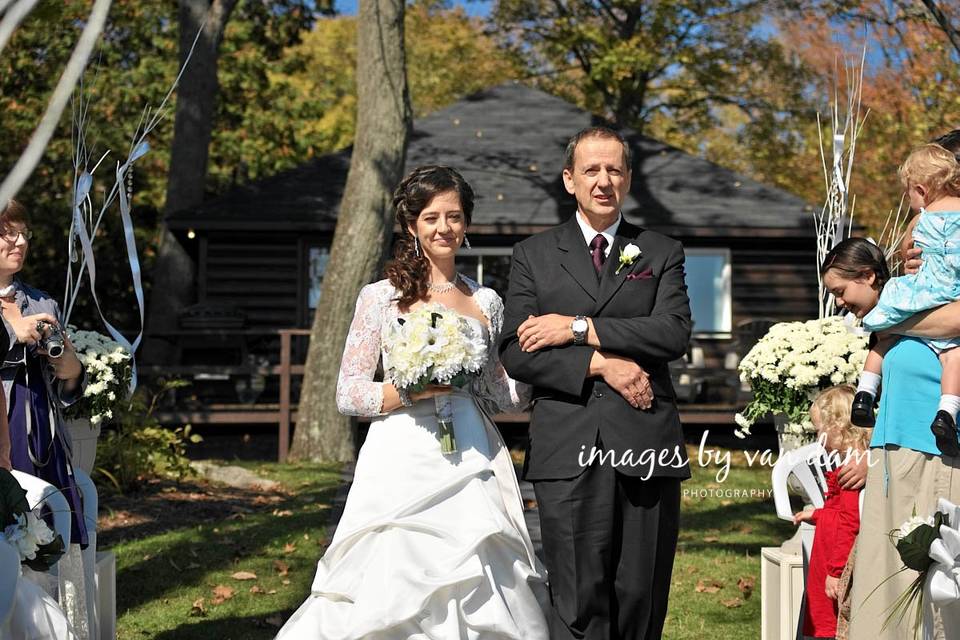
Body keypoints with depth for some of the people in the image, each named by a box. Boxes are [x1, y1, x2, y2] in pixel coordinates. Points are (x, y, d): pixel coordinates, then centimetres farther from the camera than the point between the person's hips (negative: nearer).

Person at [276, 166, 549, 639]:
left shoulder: (486, 302, 12)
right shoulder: (381, 298, 3)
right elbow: (348, 394, 0)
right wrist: (411, 391, -14)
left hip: (471, 469, 3)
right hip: (402, 466, -2)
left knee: (479, 601, -2)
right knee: (392, 595, -6)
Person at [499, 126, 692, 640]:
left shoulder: (661, 253, 14)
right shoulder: (534, 255, 12)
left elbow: (675, 332, -4)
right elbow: (514, 353, 1)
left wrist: (579, 328, -8)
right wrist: (600, 365, -10)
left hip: (647, 447, 1)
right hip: (567, 452, -1)